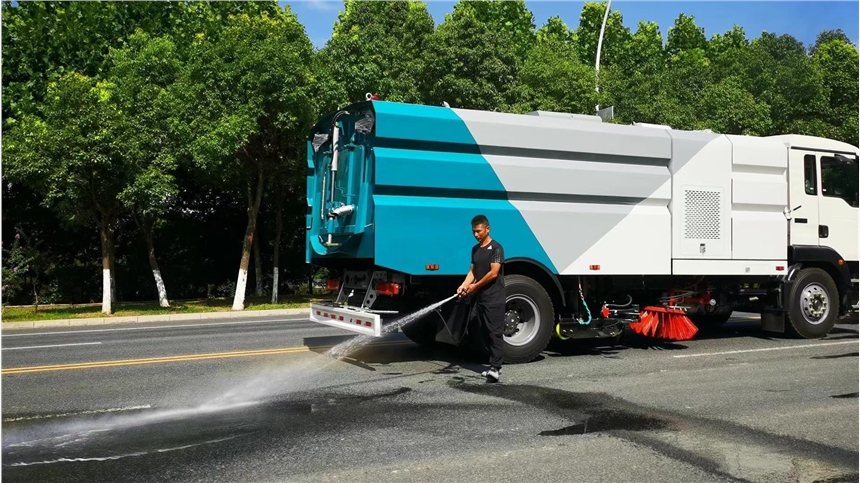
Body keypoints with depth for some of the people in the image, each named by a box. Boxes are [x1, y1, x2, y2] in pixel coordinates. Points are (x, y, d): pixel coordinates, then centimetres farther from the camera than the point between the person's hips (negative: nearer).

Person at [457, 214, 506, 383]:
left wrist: (475, 286, -9)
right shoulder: (475, 249, 15)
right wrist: (464, 286, -6)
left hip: (494, 298, -8)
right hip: (480, 298, 8)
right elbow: (472, 271, 12)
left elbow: (493, 273, -15)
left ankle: (495, 368, -16)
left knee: (495, 332, -10)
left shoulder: (496, 248, -9)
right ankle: (494, 365, 17)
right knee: (486, 333, 10)